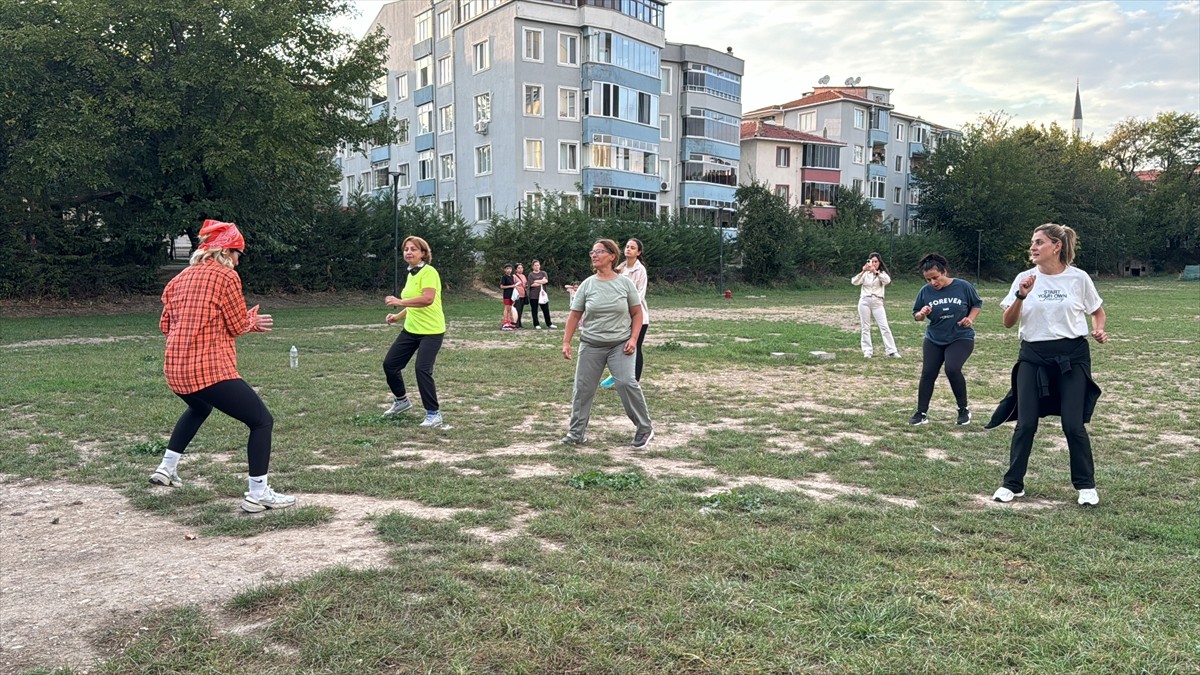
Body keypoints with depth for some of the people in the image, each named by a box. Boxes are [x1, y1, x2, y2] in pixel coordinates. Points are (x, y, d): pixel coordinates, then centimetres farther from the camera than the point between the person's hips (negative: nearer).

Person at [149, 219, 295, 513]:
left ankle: (166, 468, 41)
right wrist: (253, 319, 18)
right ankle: (258, 494, -2)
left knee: (199, 408, 39)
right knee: (262, 421, 0)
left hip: (175, 372, 9)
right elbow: (238, 326, -6)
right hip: (211, 371, -8)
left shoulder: (180, 278, 14)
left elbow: (165, 324, 20)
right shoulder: (226, 276, -6)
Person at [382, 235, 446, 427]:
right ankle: (401, 400, 33)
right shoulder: (410, 274, 11)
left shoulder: (429, 272, -16)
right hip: (411, 329, 9)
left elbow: (427, 299, -31)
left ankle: (434, 414, -3)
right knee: (390, 364, 10)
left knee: (422, 369, -18)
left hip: (431, 331, -9)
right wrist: (398, 316, 12)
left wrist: (400, 302, -33)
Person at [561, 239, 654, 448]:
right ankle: (576, 432, 18)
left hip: (620, 344, -2)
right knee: (583, 387, 4)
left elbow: (637, 313, 3)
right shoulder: (587, 284, 1)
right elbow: (574, 315, 3)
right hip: (591, 345, 2)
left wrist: (633, 339, -8)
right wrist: (566, 342, -2)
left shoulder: (625, 282, -2)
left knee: (626, 383, -15)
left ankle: (645, 429, 3)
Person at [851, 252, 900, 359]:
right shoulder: (865, 274, 8)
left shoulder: (882, 273, 5)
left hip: (877, 302, -1)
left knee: (884, 327, -4)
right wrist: (863, 271, -23)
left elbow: (887, 280, -18)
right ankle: (867, 351, 9)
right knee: (866, 328, 4)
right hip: (864, 302, 1)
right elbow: (854, 282, -9)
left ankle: (892, 351, -4)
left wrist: (876, 272, -31)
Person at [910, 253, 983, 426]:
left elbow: (978, 304, 5)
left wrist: (970, 319, -11)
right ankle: (922, 413, 11)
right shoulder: (925, 291, -8)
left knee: (952, 369, -23)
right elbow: (915, 315, 1)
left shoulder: (963, 287, -12)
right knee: (927, 373, -1)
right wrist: (921, 314, -21)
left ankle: (964, 409, -2)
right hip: (934, 340, 3)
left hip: (961, 338, -3)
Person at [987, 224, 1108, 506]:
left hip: (1072, 357, -1)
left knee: (1073, 425, -2)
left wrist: (1099, 330, -8)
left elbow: (1098, 311, 12)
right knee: (1025, 423, 1)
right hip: (1033, 357, 1)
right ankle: (1013, 483, 13)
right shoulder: (1025, 278, -1)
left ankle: (1086, 485, 17)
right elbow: (1008, 322, -4)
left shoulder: (1078, 278, -3)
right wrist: (1021, 296, -19)